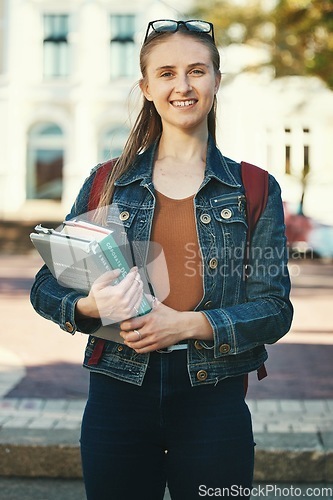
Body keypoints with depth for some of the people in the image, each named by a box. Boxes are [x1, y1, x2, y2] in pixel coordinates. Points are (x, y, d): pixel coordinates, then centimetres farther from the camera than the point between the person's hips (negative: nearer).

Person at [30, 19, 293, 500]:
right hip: (118, 394, 1)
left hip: (213, 401, 0)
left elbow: (275, 308, -3)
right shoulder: (107, 183, 5)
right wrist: (89, 307, -14)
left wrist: (188, 323, -18)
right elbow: (45, 287, 8)